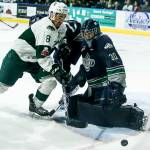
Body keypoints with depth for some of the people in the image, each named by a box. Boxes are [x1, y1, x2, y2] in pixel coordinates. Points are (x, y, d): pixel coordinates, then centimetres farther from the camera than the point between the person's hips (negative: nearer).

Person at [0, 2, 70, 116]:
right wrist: (55, 69, -40)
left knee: (51, 81, -5)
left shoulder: (62, 28, -3)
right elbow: (42, 56, -35)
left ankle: (35, 105, 13)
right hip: (18, 56, -8)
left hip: (35, 60, 8)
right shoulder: (45, 28, -29)